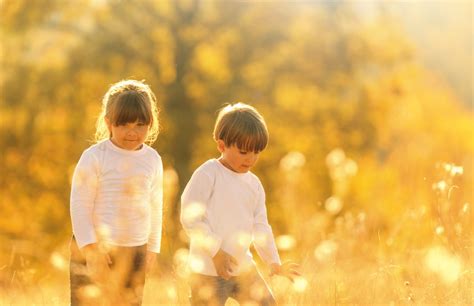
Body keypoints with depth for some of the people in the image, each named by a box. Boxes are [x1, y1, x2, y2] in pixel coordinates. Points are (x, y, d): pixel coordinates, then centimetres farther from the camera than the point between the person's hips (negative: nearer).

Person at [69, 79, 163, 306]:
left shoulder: (152, 160, 5)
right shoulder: (94, 157, -10)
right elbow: (79, 205, -10)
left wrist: (152, 248, 15)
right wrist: (89, 246, -15)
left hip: (135, 250, 4)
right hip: (95, 248, -4)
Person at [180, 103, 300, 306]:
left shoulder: (254, 184, 10)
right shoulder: (207, 175, -12)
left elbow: (260, 226, 13)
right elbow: (189, 217, -17)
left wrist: (274, 261, 1)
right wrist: (215, 251, -19)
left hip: (243, 266, 7)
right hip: (208, 271, -7)